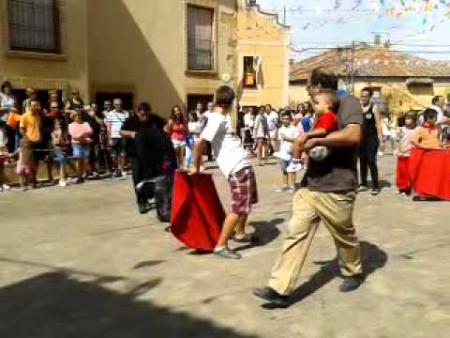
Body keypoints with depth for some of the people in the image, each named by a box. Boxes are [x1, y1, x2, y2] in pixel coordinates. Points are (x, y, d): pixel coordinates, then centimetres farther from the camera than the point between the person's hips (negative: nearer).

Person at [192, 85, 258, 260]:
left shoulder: (223, 117, 13)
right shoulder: (217, 119, -17)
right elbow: (201, 143, -22)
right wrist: (196, 167, -14)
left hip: (243, 164, 10)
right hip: (237, 167, -10)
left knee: (249, 201, 24)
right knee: (239, 208, -9)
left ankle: (240, 233, 40)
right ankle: (221, 246, -3)